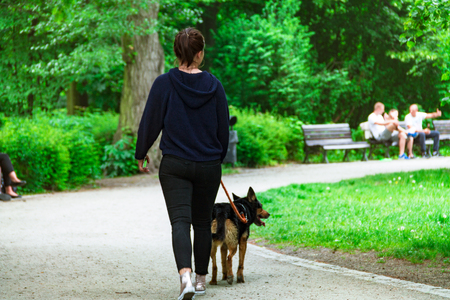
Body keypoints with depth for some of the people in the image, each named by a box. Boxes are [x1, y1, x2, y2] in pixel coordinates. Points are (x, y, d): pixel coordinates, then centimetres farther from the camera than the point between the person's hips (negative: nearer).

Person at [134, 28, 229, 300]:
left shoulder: (164, 84, -8)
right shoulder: (214, 85, -2)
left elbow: (150, 122, -3)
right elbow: (224, 128, 6)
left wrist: (141, 153, 13)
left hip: (175, 165, -2)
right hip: (209, 165, 2)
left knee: (180, 221, -7)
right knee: (203, 222, 15)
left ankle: (185, 274, -28)